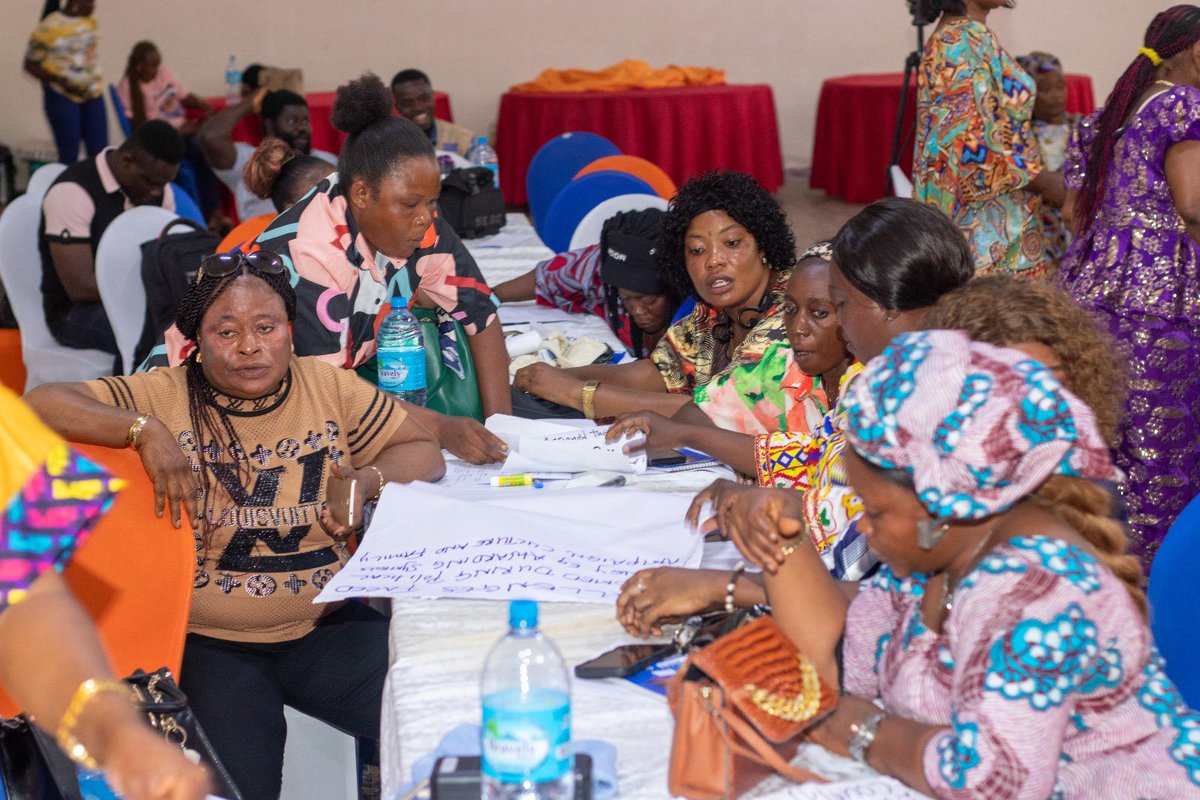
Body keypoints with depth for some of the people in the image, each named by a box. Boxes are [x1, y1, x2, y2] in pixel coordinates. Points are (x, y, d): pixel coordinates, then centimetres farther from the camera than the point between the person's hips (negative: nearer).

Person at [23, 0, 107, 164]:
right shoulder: (48, 27, -13)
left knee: (100, 154, 1)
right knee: (69, 156, -5)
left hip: (92, 94, 6)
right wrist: (60, 80, -20)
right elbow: (30, 65, -7)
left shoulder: (89, 18, 4)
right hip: (62, 96, -5)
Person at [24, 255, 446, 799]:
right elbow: (38, 405, -13)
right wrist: (145, 430, -25)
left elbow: (423, 450, 8)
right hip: (210, 645, -2)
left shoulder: (330, 387, 4)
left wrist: (370, 480, -13)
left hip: (326, 626, 3)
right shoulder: (163, 397, -5)